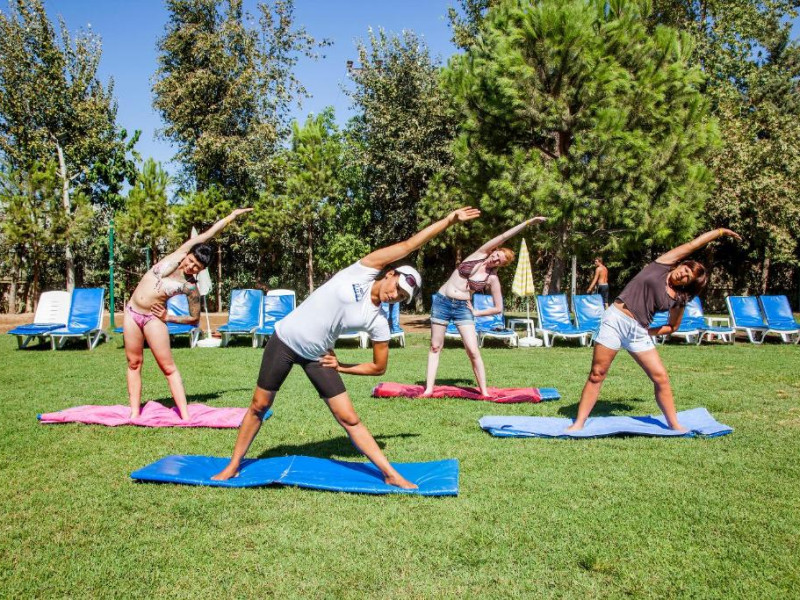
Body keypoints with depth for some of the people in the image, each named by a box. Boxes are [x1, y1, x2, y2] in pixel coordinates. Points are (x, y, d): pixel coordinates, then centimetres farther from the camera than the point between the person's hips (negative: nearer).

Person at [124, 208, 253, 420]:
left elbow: (195, 318, 0)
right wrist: (231, 216, 1)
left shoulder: (191, 287, -9)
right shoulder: (177, 257, -4)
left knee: (168, 367, -4)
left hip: (153, 319, -3)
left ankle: (185, 415, -3)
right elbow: (206, 235, -2)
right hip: (132, 313, 4)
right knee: (134, 363, 7)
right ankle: (134, 412, 14)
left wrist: (169, 318, -8)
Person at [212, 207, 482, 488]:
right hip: (285, 340, -2)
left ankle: (390, 474, 6)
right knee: (259, 406, 8)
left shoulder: (378, 323, -7)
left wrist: (341, 367, -3)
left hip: (317, 356, 2)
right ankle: (234, 465, 28)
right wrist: (448, 220, -9)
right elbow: (408, 246, -15)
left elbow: (379, 367, 3)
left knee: (349, 419, -1)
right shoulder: (363, 271, -13)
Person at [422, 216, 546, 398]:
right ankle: (429, 388, 8)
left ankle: (484, 391, 2)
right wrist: (527, 222, -7)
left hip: (463, 308, -1)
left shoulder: (492, 279, -4)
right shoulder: (480, 255, -2)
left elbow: (498, 308, 2)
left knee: (473, 351, -9)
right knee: (435, 347, 3)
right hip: (442, 301, 1)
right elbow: (503, 237, -7)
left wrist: (475, 313, -1)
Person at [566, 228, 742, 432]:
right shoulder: (663, 263, 1)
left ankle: (675, 425, 18)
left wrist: (649, 332, 4)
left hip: (639, 333, 3)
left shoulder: (678, 299, 7)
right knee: (597, 374, -3)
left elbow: (672, 326, 19)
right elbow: (693, 244, 7)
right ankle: (579, 423, 3)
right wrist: (720, 231, 20)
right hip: (615, 319, -3)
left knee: (661, 377, 1)